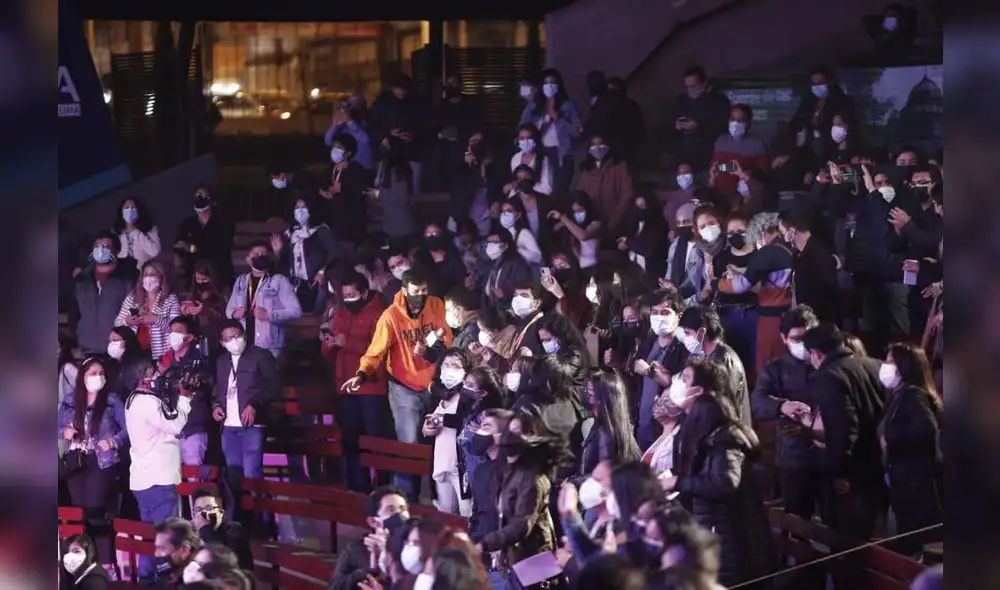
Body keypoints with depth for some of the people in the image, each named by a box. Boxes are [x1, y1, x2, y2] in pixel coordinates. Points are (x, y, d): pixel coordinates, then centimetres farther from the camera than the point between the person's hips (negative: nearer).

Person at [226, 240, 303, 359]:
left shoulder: (279, 281, -2)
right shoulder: (241, 281, 14)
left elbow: (295, 310, -7)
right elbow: (229, 309, 22)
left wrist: (268, 315, -17)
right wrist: (235, 313, -2)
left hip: (269, 348, -4)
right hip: (243, 347, 4)